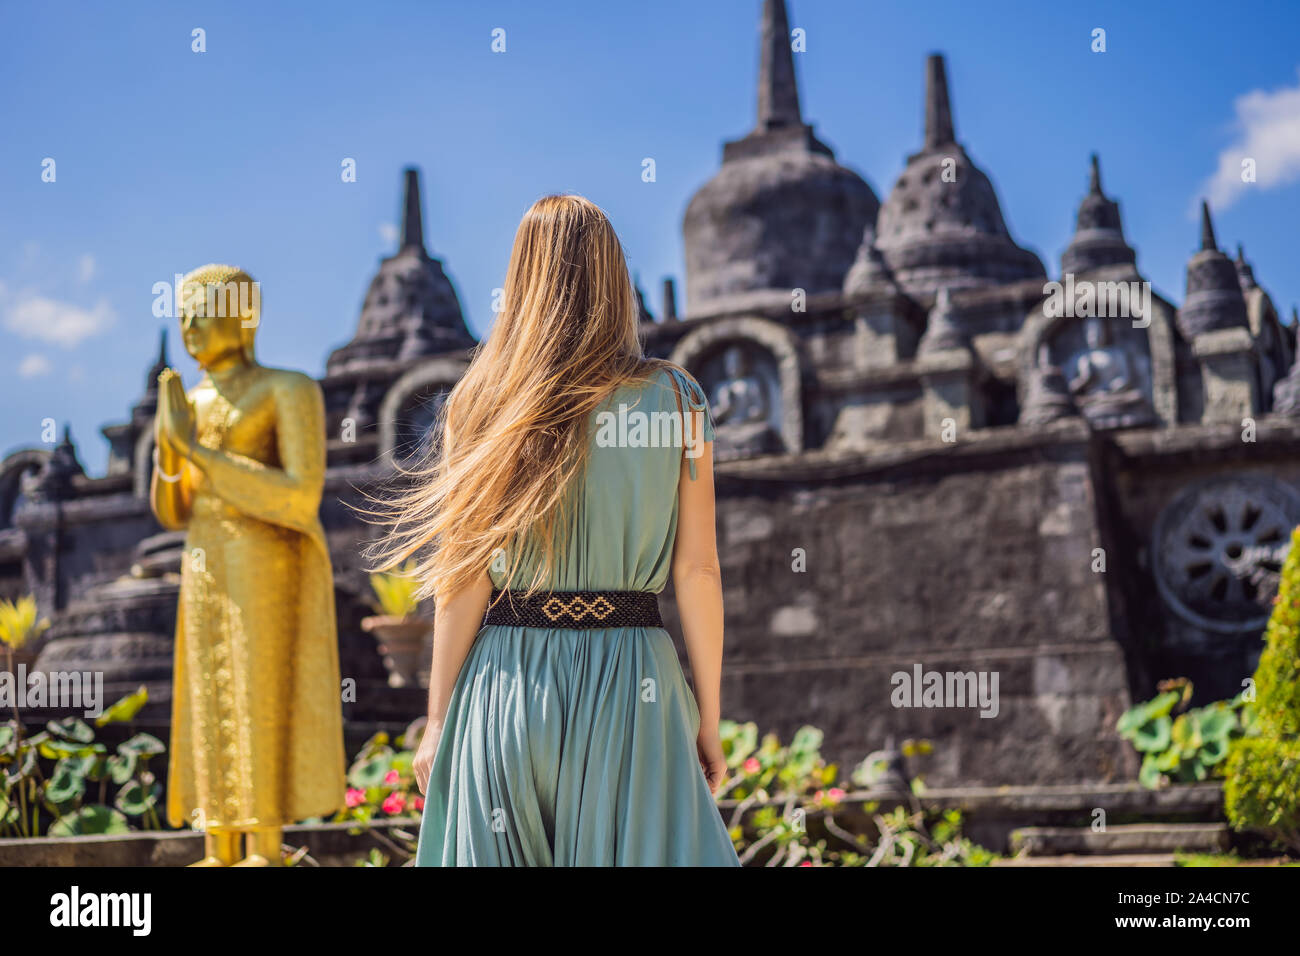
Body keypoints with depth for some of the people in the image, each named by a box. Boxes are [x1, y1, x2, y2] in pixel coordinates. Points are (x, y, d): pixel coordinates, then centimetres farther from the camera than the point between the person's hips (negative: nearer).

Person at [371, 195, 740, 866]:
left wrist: (437, 720, 5)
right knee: (637, 851, 8)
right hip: (633, 680, 0)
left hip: (506, 679, 1)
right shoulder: (677, 398, 0)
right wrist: (708, 718, 6)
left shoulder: (481, 403, 0)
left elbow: (464, 579, -2)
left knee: (502, 853, 12)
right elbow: (697, 572, -2)